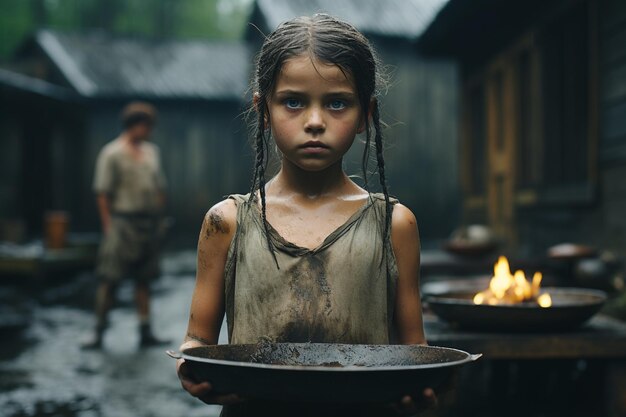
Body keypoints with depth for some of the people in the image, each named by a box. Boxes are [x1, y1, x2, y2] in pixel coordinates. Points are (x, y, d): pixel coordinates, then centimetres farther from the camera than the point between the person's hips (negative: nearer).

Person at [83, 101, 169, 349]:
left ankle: (145, 333, 13)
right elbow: (102, 193, -8)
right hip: (122, 220, -6)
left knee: (144, 279, 9)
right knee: (109, 279, -6)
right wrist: (108, 226, -13)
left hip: (148, 224, 6)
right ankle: (98, 333, 0)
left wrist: (159, 218, 11)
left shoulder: (152, 151, 15)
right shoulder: (112, 153, -4)